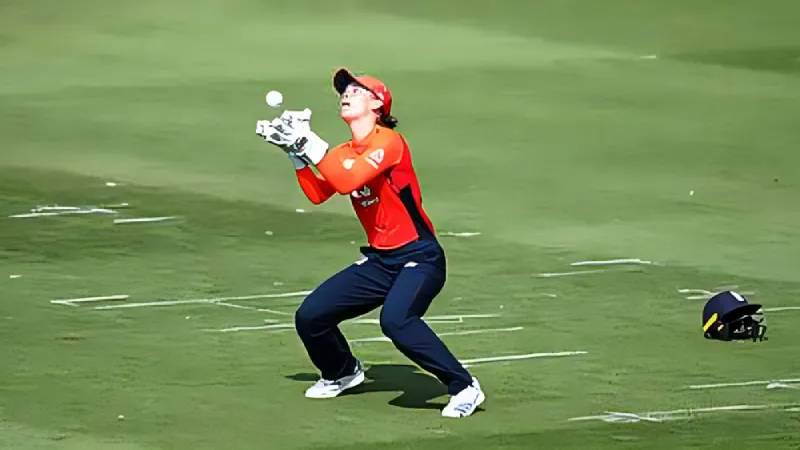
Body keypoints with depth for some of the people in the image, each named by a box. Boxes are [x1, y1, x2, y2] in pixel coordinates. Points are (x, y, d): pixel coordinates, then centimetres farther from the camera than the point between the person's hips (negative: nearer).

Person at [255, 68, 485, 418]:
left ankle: (463, 386, -24)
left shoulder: (388, 141, -14)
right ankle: (342, 372, 35)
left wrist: (308, 142, -26)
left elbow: (347, 183, -27)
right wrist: (294, 151, -7)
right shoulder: (345, 153, 11)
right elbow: (317, 193, -1)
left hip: (419, 257, -8)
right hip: (378, 261, 8)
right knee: (310, 316, 6)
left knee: (396, 320, -35)